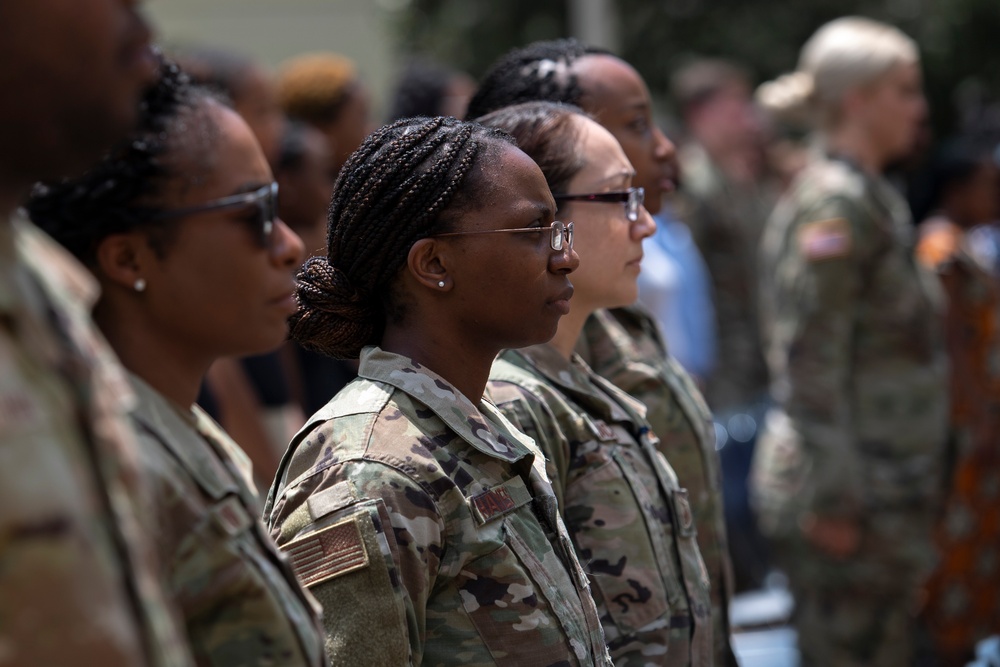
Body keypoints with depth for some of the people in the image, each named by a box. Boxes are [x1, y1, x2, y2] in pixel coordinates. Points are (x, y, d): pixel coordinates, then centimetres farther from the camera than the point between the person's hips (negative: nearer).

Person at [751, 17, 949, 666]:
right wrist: (833, 501, -21)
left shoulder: (874, 199, 16)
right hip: (852, 493, -10)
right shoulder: (834, 205, -15)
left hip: (884, 490, 10)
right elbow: (811, 363, -20)